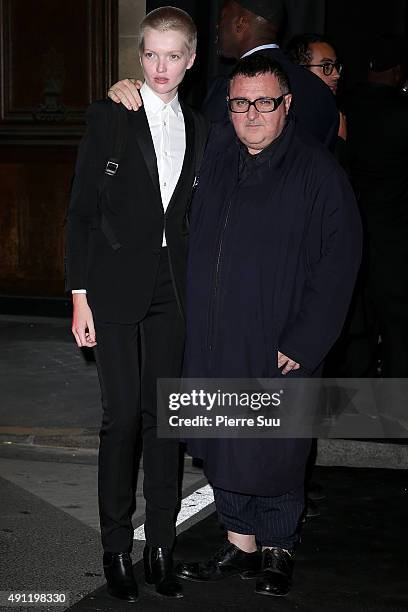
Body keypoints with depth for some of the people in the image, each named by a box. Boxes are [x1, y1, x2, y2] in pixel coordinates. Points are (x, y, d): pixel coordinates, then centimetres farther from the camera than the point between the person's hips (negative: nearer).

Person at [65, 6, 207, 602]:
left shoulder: (197, 127, 10)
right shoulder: (110, 116, -1)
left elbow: (192, 215, 14)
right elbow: (82, 209, -3)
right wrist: (80, 295, -8)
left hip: (172, 288, 3)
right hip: (118, 286, -3)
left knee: (164, 416, 6)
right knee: (123, 416, -3)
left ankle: (161, 548, 14)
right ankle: (117, 549, 10)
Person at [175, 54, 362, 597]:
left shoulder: (320, 173, -8)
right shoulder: (213, 155, 7)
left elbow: (338, 263, -11)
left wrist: (302, 343, -15)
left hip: (277, 346, -5)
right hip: (212, 343, 5)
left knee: (273, 453, 5)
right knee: (221, 449, 13)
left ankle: (278, 551, 27)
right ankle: (241, 545, 30)